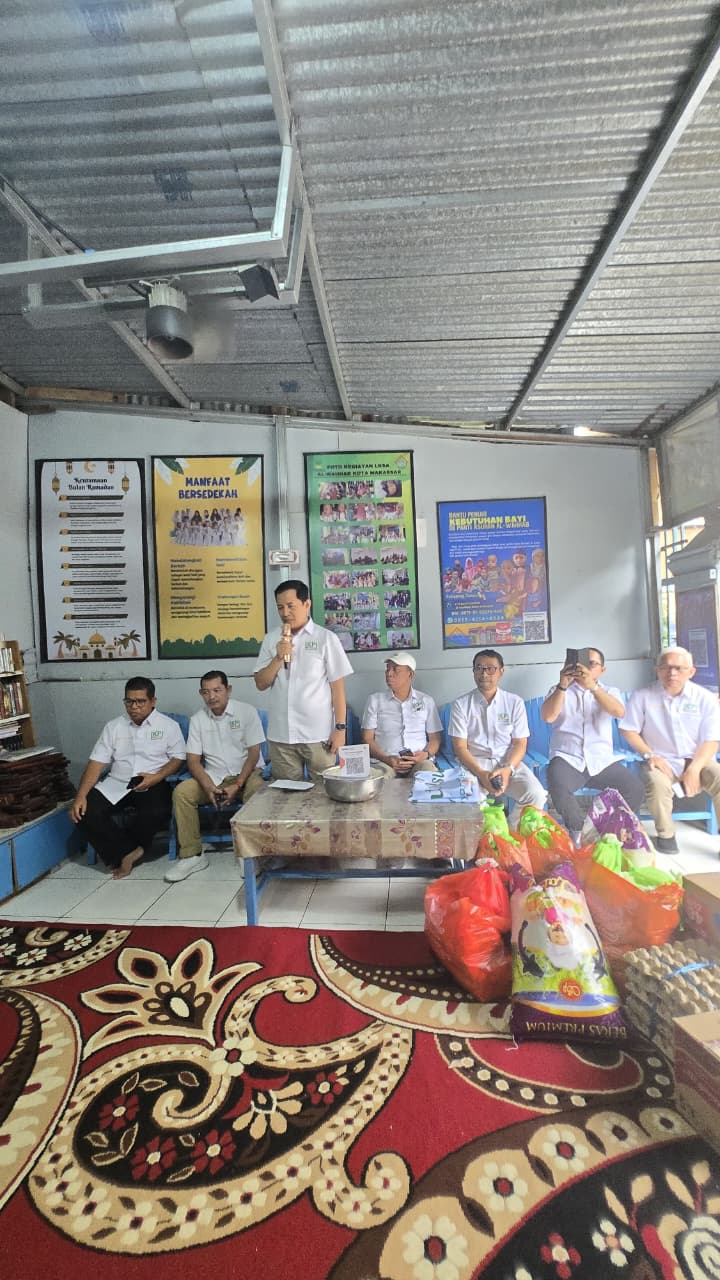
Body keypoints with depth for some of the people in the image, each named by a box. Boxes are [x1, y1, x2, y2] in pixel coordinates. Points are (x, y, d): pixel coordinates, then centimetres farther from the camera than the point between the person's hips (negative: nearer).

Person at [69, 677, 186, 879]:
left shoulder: (168, 725, 3)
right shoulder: (113, 726, 10)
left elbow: (178, 758, 0)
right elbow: (96, 763, 5)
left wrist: (157, 777, -18)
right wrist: (80, 795, -9)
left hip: (152, 785, -3)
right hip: (115, 785, 3)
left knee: (158, 812, -32)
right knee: (85, 812, -21)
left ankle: (125, 853, -3)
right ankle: (128, 851, -10)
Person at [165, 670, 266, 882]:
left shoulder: (247, 711, -7)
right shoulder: (197, 719, 3)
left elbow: (254, 753, -10)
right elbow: (193, 760, 0)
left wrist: (237, 786, -19)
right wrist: (208, 787, -18)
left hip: (246, 774, -3)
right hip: (214, 777, 3)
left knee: (257, 792, -35)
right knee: (181, 792, -21)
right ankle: (192, 854, -10)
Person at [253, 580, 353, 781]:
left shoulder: (326, 638, -4)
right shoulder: (271, 639, 6)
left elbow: (337, 687, -4)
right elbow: (261, 684, 5)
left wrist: (340, 728, -7)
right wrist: (278, 658, -11)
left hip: (318, 734, -3)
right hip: (280, 735, 3)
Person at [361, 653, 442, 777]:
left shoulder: (426, 701, 14)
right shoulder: (375, 700, 11)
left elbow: (435, 737, 14)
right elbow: (367, 738, 6)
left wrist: (426, 754, -9)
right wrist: (386, 759, -11)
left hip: (419, 760, 2)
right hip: (385, 761, -1)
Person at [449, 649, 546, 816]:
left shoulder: (515, 702, 5)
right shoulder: (461, 704, 0)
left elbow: (520, 743, 3)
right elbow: (460, 747, -4)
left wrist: (508, 769, -16)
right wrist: (480, 774, -20)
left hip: (508, 762, 2)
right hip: (474, 764, -2)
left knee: (536, 795, -24)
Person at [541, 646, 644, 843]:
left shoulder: (609, 691, 13)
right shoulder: (560, 690, 10)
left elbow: (619, 712, -11)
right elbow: (547, 717, -9)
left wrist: (592, 687, -25)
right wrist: (563, 686, -20)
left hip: (602, 760, 2)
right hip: (567, 759, -2)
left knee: (635, 787, -23)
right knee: (558, 787, -32)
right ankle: (578, 831, -4)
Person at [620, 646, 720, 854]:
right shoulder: (642, 696, -4)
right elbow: (628, 730, 0)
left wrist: (694, 769, -19)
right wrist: (649, 754, -13)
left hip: (698, 759, 1)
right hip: (663, 761, -1)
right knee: (657, 782, -33)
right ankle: (665, 834, -8)